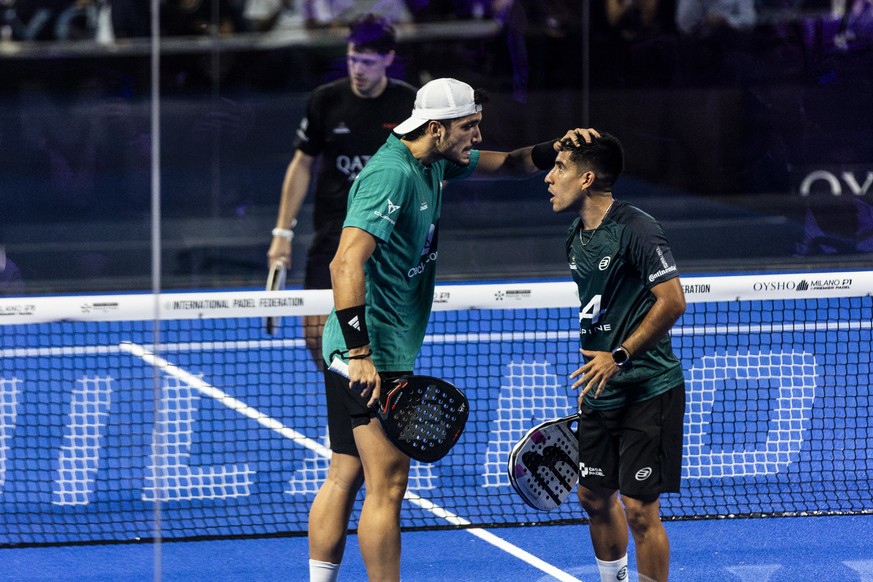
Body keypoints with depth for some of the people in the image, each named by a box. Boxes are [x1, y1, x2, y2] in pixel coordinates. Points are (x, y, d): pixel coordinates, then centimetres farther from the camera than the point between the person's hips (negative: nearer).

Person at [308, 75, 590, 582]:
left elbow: (509, 164, 23)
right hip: (373, 355, -10)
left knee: (346, 477, 12)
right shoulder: (391, 174, -19)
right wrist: (360, 354, -31)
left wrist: (553, 149, 0)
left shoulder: (436, 164, 11)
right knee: (388, 485, -8)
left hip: (365, 352, 10)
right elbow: (347, 263, -27)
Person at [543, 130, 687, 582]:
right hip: (600, 391, 9)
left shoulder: (635, 230, -16)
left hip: (647, 390, -8)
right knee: (594, 497, 14)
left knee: (639, 508, -7)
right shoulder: (578, 235, 10)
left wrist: (619, 357, -22)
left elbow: (672, 302, -21)